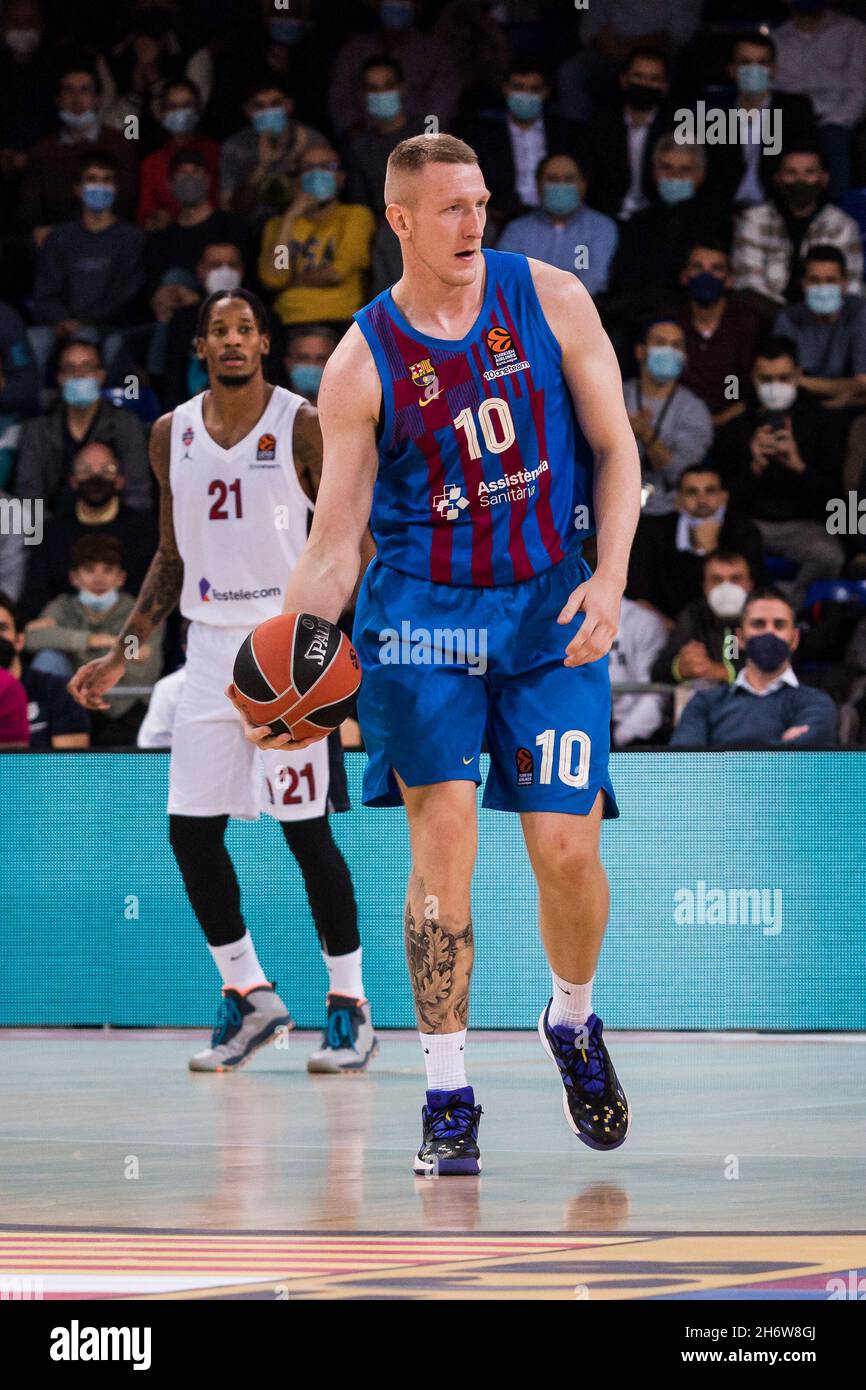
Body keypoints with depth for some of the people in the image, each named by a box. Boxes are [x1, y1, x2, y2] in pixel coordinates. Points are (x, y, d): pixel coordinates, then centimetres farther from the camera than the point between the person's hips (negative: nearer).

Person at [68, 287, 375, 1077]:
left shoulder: (302, 427, -5)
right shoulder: (172, 435, 10)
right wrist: (123, 653, 12)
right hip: (209, 647, 5)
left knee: (307, 829, -7)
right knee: (192, 830, 1)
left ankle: (350, 1007, 3)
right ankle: (249, 997, 16)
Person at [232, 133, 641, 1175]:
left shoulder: (549, 299, 0)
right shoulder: (362, 365, -3)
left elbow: (615, 449, 5)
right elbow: (334, 543, -2)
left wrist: (609, 578, -10)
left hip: (549, 602, 1)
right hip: (420, 607, -1)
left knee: (568, 850, -5)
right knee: (444, 828, -16)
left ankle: (572, 1024, 27)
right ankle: (447, 1096, -7)